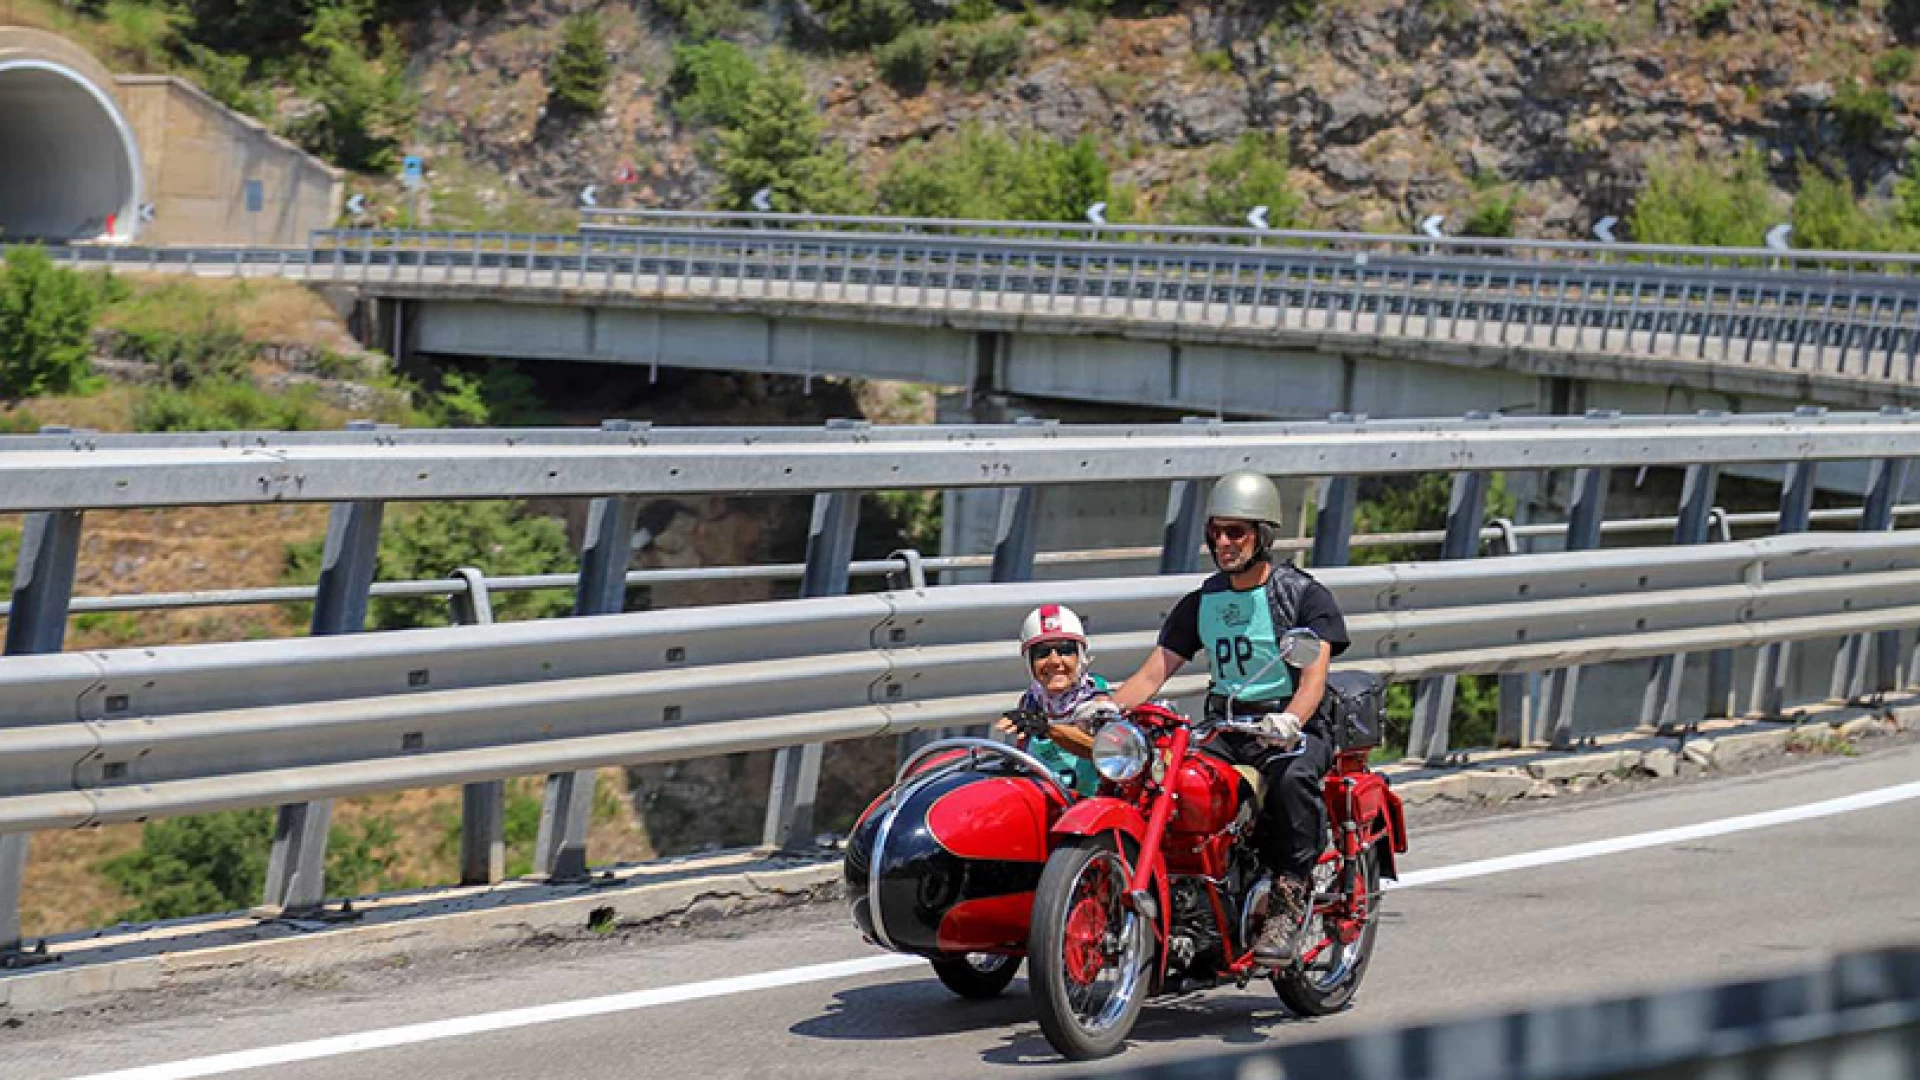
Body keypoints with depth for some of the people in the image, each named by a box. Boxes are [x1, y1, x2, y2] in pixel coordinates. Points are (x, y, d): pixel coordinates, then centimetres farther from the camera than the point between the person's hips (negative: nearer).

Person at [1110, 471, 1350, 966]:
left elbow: (1314, 674, -16)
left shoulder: (1306, 595, -2)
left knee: (1291, 778, -39)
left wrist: (1288, 721, -38)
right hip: (1224, 729, 5)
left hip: (1295, 727, -5)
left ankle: (1292, 898, -33)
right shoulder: (1200, 604, 13)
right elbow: (1153, 673, 7)